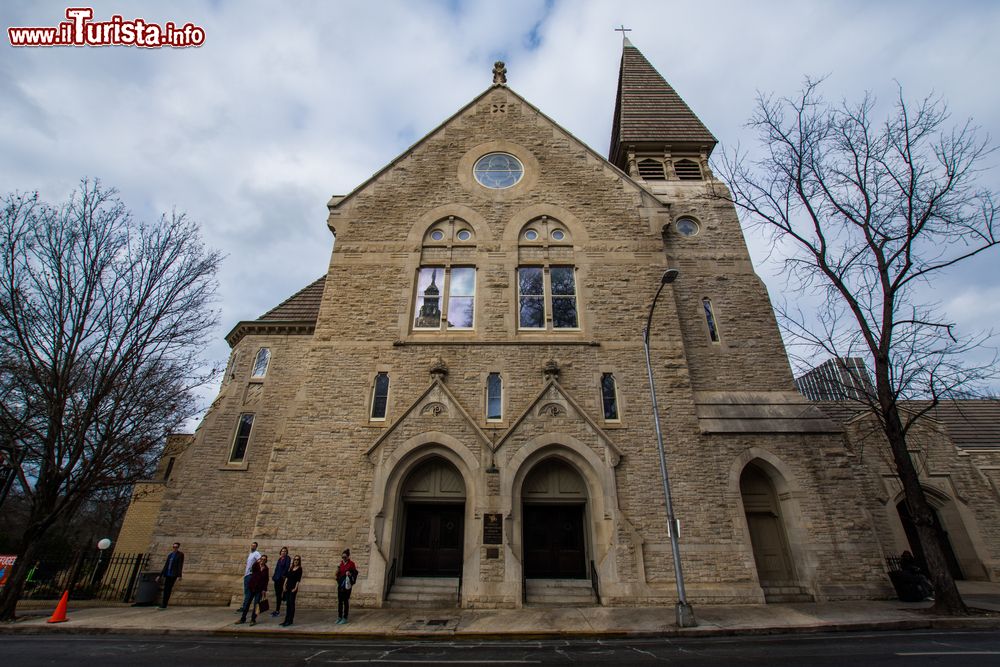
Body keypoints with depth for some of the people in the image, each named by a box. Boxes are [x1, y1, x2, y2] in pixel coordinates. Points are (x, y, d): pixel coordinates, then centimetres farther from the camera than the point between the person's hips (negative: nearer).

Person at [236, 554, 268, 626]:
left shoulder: (266, 569, 3)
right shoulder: (256, 565, 0)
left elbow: (266, 580, 3)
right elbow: (253, 568, -25)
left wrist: (264, 590, -5)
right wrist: (257, 562, -42)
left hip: (259, 589, 0)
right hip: (252, 587, 0)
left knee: (256, 604, -1)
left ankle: (253, 620, 8)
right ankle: (243, 619, 19)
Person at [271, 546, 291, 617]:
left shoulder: (287, 559, -6)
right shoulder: (279, 559, 15)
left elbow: (286, 568, -13)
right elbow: (276, 568, 18)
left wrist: (283, 576, -20)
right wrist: (274, 576, 13)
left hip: (281, 578, -7)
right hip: (276, 578, 7)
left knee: (278, 594, -6)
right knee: (277, 594, 11)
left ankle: (277, 610, 0)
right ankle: (277, 610, 19)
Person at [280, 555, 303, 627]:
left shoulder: (299, 569, -6)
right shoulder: (291, 568, 12)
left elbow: (298, 579, -11)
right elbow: (287, 577, 11)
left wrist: (295, 588, -16)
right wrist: (285, 585, 1)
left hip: (293, 588, -6)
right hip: (288, 587, 6)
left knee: (291, 603, -3)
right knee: (287, 603, 11)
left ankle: (290, 620, 4)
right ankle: (286, 619, 20)